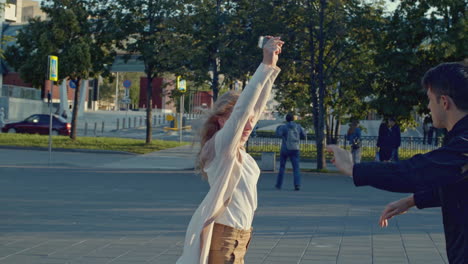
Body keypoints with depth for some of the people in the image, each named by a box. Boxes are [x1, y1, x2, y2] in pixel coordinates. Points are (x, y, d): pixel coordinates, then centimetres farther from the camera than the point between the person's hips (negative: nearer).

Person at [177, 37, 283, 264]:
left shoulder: (237, 149, 8)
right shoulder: (222, 144, -14)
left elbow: (255, 107, 8)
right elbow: (242, 107, -25)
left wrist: (272, 67, 2)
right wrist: (266, 66, -25)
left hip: (237, 238, 9)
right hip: (223, 236, -9)